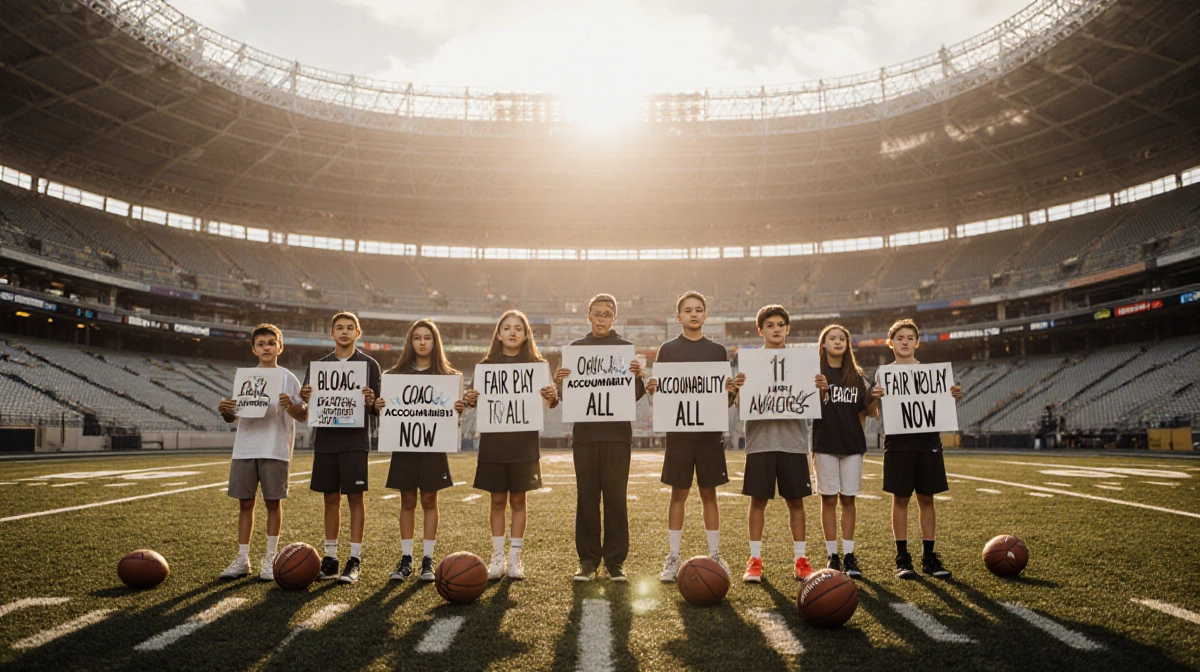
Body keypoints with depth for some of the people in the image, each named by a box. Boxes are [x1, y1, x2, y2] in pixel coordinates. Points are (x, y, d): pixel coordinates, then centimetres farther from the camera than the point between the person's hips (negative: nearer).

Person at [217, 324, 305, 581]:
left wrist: (290, 406, -22)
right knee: (245, 502, 5)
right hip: (244, 450, 3)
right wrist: (225, 411, -10)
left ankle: (270, 559, 12)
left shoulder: (288, 378, 3)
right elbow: (233, 418, 12)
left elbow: (304, 416, -1)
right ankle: (242, 559, 14)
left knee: (273, 502, 2)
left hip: (275, 451, -3)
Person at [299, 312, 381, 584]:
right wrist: (306, 398, -11)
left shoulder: (369, 364, 4)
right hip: (325, 439, 3)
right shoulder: (319, 365, 12)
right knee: (330, 498, 7)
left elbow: (378, 409, 3)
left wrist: (371, 402, -20)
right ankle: (330, 557, 16)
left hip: (355, 441, -3)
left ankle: (354, 559, 4)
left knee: (355, 497, -2)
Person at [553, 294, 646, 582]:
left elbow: (635, 395, 2)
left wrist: (638, 376, -18)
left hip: (617, 432, -1)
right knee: (586, 497, 4)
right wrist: (559, 381, -12)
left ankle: (616, 560, 10)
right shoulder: (576, 348, 10)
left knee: (616, 498, 1)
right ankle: (588, 559, 13)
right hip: (584, 432, 1)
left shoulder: (626, 348, 6)